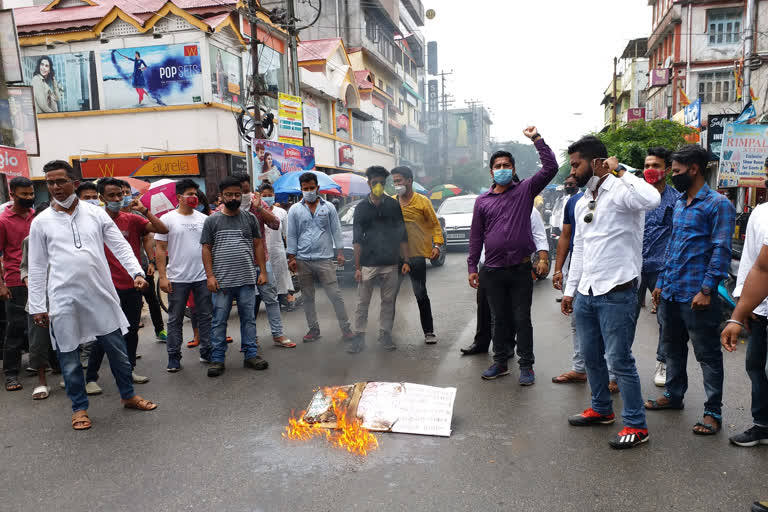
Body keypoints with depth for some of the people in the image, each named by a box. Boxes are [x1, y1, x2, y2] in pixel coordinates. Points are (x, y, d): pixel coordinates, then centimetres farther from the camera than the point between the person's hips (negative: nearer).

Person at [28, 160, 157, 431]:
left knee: (117, 349, 10)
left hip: (101, 294, 1)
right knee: (69, 357, 9)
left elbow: (120, 246, 1)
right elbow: (37, 266, 4)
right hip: (63, 299, 0)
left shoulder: (96, 214, 4)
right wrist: (37, 306, 1)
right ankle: (79, 407, 27)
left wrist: (136, 272, -15)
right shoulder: (41, 222, 3)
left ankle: (128, 395, 30)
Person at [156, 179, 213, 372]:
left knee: (205, 316, 9)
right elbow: (160, 249, -3)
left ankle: (207, 352, 20)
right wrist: (162, 276, -9)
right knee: (175, 319, 7)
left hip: (202, 277, 3)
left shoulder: (203, 219, 7)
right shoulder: (167, 219, -2)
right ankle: (174, 357, 17)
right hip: (177, 278, -3)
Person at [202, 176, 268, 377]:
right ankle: (217, 359, 13)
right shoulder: (212, 220, 4)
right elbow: (206, 249, 4)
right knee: (219, 321, 4)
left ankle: (251, 355, 18)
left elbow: (258, 245, 11)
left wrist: (262, 271, 5)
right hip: (221, 281, -1)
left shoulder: (250, 218, 9)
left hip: (247, 279, 2)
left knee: (249, 319, 8)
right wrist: (210, 275, -5)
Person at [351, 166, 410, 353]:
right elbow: (357, 240, 3)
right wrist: (357, 267, -2)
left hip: (391, 264, 1)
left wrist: (405, 261, 1)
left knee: (389, 301, 8)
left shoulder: (394, 206, 6)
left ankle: (385, 334, 21)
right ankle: (359, 336, 13)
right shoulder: (361, 208, 5)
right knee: (362, 303, 2)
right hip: (368, 264, -1)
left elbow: (402, 236, 8)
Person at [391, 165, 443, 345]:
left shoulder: (422, 201, -2)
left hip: (416, 254, -3)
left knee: (421, 294, 1)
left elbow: (435, 224, 2)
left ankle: (429, 332, 13)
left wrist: (437, 245, -10)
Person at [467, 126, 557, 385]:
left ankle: (526, 366, 15)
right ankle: (500, 362, 26)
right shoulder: (482, 201, 8)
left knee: (522, 319, 4)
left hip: (521, 268, -2)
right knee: (499, 319, 13)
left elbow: (550, 168, -8)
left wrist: (536, 139, -9)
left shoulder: (525, 190, 3)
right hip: (493, 270, 2)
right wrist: (472, 267, 5)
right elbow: (476, 236, 9)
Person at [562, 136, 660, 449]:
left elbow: (652, 199, -37)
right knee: (591, 357, 18)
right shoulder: (582, 203, 13)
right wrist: (570, 289, 19)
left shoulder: (621, 191, -13)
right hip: (585, 293, 8)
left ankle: (636, 425, 15)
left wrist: (617, 171, -24)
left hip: (617, 293, -8)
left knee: (619, 360, -1)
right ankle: (601, 409, 36)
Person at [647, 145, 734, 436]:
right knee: (672, 348, 18)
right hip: (670, 293, 8)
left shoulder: (718, 204, -9)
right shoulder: (679, 204, 15)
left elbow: (721, 250, -15)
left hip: (696, 296, -8)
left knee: (708, 354, 3)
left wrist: (706, 290, -20)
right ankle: (674, 395, 33)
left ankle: (713, 412, 13)